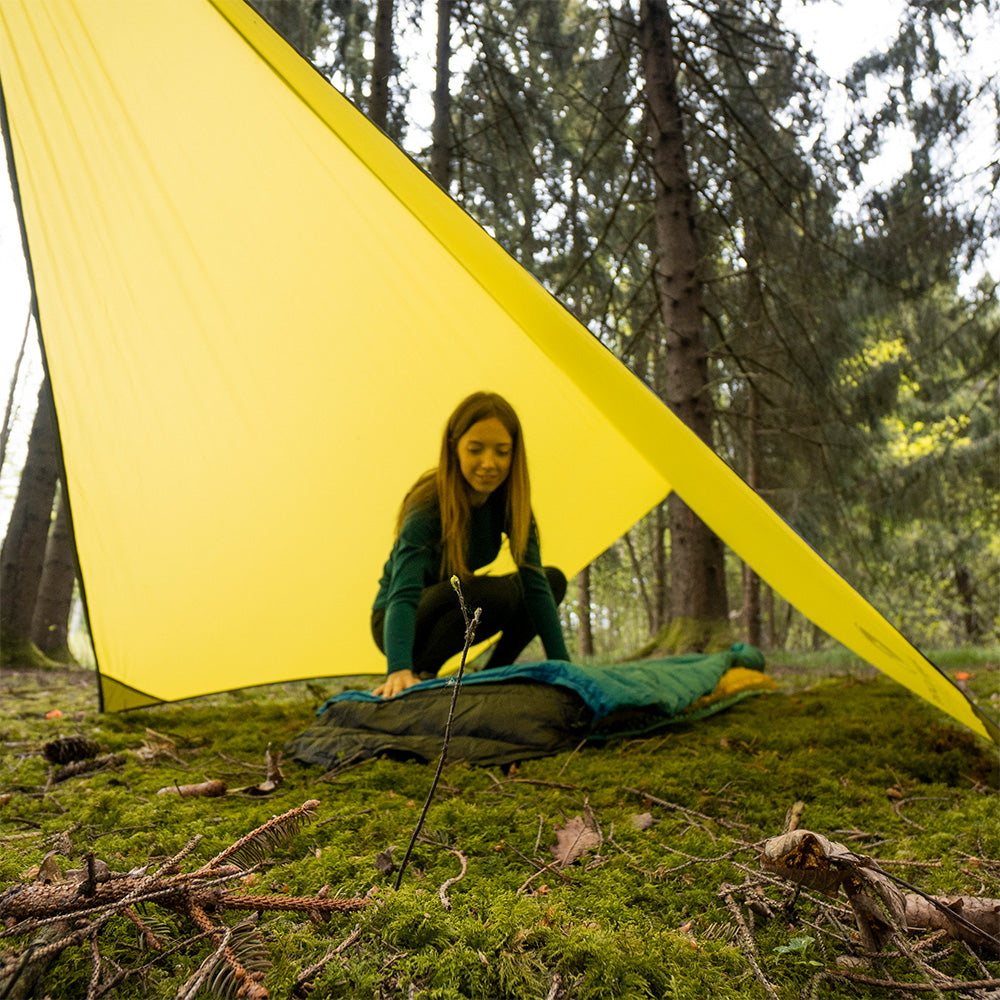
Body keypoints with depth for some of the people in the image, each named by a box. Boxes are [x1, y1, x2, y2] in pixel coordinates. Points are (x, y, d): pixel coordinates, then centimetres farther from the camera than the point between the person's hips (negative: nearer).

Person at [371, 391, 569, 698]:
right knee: (493, 590, -33)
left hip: (450, 611, 6)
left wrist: (560, 663, -24)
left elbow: (535, 582, -17)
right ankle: (420, 673, -16)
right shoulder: (427, 506, -30)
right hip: (398, 622, -6)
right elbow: (403, 595, -41)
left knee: (553, 579, -6)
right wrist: (399, 671, -57)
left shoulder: (508, 502, -13)